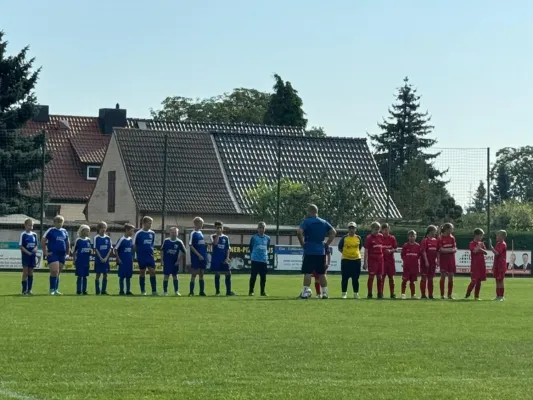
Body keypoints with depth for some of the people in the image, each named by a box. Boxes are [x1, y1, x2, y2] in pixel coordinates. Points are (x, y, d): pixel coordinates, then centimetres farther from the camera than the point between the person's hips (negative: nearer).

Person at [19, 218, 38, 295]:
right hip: (25, 255, -5)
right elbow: (21, 246, -9)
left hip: (33, 256, 5)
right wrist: (28, 252, -18)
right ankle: (24, 290, -2)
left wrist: (35, 249, -8)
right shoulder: (23, 235, -6)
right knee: (25, 272, -5)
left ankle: (29, 290, 12)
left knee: (31, 273, 7)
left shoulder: (34, 234, 9)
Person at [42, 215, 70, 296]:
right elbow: (43, 241, -5)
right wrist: (45, 252, -8)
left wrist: (68, 253, 17)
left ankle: (56, 290, 15)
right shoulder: (51, 231, -3)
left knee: (57, 273, 10)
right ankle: (52, 290, -9)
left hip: (62, 255, 5)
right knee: (54, 272, -15)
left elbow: (67, 243, 24)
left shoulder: (64, 232, 13)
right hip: (53, 254, -5)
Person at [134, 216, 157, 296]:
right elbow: (134, 245, 0)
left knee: (152, 272, -4)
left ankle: (154, 291, -2)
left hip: (150, 256, 3)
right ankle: (143, 291, 10)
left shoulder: (152, 233, 5)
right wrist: (139, 252, 0)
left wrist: (151, 250, 9)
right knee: (142, 272, 4)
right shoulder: (139, 233, -6)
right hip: (141, 256, -3)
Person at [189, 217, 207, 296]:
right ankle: (191, 291, -1)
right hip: (195, 258, -7)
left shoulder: (201, 233, 13)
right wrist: (198, 255, -18)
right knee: (194, 274, -5)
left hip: (202, 257, 7)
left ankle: (202, 291, 13)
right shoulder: (193, 234, -10)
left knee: (201, 274, 9)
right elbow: (191, 246, -14)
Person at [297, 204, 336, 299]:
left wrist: (302, 243, -8)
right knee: (322, 273, 11)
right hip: (321, 252, 5)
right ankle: (324, 292, 12)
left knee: (307, 272, -4)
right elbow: (333, 232, 12)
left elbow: (299, 232, -20)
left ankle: (305, 292, -9)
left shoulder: (307, 222, -6)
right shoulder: (324, 223, 11)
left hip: (309, 251, -5)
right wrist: (326, 244, 11)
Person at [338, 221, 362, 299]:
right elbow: (340, 248, 6)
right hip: (346, 260, -2)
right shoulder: (344, 238, -2)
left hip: (356, 260, 2)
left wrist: (356, 253, 6)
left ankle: (356, 293, 13)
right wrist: (345, 253, -3)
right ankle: (344, 293, 7)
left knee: (355, 278, 5)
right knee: (345, 278, -1)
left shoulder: (358, 238, 6)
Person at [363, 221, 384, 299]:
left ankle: (380, 294, 13)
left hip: (380, 259, 5)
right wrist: (365, 262, -14)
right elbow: (366, 251, -10)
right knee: (371, 276, -6)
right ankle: (369, 294, -2)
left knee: (379, 276, 8)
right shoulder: (369, 238, -8)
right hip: (372, 259, -5)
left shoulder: (381, 236, 9)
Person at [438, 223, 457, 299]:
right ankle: (442, 294, 2)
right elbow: (441, 249, -13)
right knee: (443, 276, -3)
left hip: (451, 259, 4)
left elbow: (455, 249, 2)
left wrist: (446, 250, -14)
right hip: (443, 259, -4)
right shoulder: (441, 238, -6)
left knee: (451, 276, 4)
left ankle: (450, 294, 9)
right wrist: (451, 249, -8)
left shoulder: (452, 238, 8)